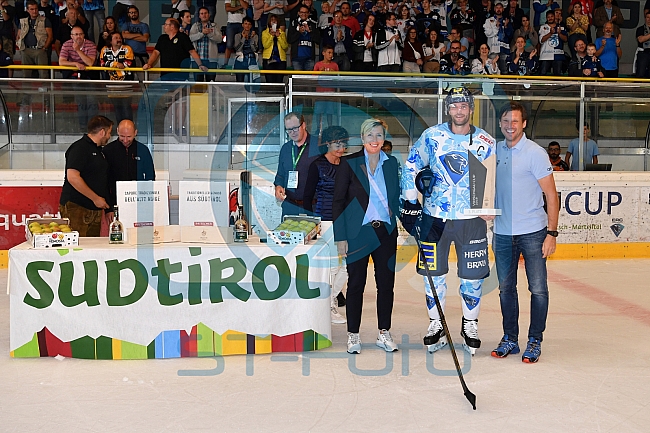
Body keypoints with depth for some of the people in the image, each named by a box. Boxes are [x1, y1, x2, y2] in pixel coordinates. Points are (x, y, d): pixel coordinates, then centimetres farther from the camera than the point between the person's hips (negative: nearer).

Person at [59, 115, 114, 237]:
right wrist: (96, 198, -17)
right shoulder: (79, 148, -10)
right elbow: (72, 177, -20)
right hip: (76, 208, -9)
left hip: (95, 208, 9)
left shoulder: (98, 149, 20)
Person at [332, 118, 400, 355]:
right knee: (356, 284, 3)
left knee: (386, 284, 7)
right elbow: (338, 201, -4)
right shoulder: (349, 163, -4)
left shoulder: (391, 163, 8)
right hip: (358, 233, -3)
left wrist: (393, 211, 0)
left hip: (386, 232, 3)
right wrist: (340, 237, -9)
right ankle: (353, 335, 14)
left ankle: (384, 333, 19)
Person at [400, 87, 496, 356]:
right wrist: (410, 201, 2)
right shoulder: (432, 136, -1)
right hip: (434, 216, 0)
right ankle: (436, 325, 21)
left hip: (471, 219, 0)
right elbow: (411, 165, 7)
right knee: (434, 272, 6)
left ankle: (470, 324, 23)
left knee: (473, 275, 4)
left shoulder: (486, 142, 0)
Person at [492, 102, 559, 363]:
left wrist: (552, 232, -13)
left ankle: (535, 341, 12)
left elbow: (551, 194, -9)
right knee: (505, 288, 11)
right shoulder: (495, 151, 7)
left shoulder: (535, 153, -8)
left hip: (532, 233, -5)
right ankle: (509, 339, 23)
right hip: (502, 233, 5)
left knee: (538, 289, 0)